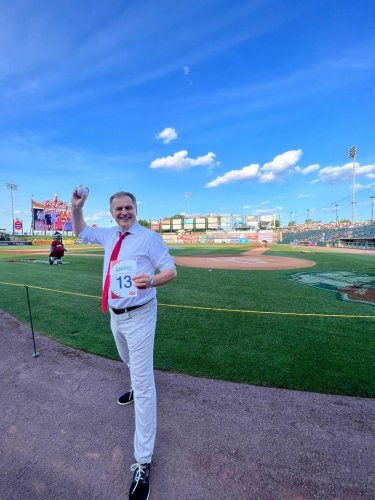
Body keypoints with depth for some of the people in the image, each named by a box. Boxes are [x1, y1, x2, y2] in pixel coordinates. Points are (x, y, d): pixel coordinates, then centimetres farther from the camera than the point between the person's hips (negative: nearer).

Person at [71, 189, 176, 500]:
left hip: (139, 316, -7)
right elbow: (81, 232, 23)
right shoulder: (109, 236, 7)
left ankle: (143, 462, 11)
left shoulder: (149, 237, -14)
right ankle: (136, 388, 62)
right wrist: (76, 207, 8)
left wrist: (151, 280, -38)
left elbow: (171, 270, -17)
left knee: (144, 383, -3)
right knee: (129, 361, 31)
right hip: (115, 315, 7)